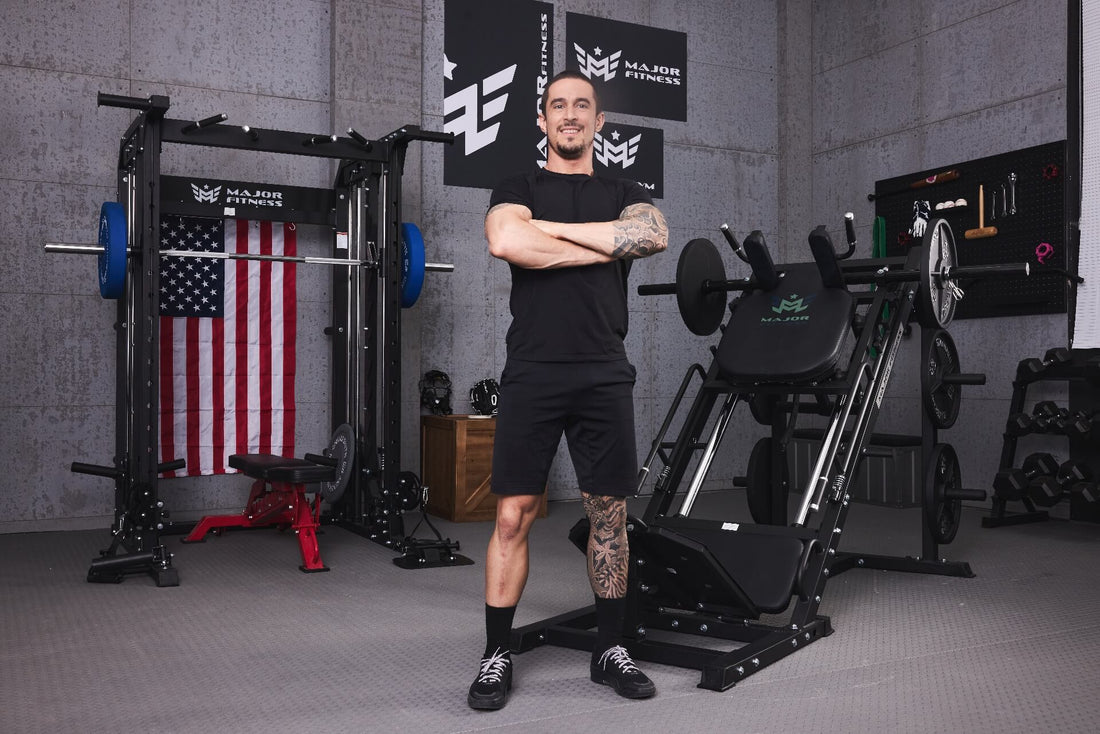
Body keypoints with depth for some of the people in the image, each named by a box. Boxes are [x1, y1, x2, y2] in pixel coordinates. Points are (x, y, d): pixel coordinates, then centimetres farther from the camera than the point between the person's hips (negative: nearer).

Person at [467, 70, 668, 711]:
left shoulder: (625, 194, 15)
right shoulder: (518, 188, 10)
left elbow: (654, 235, -10)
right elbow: (506, 241, -15)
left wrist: (552, 227, -8)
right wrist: (604, 247, -8)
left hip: (604, 375, 2)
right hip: (533, 374, -2)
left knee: (610, 514, 7)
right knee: (513, 516, -1)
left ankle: (611, 650, 21)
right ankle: (497, 657, 11)